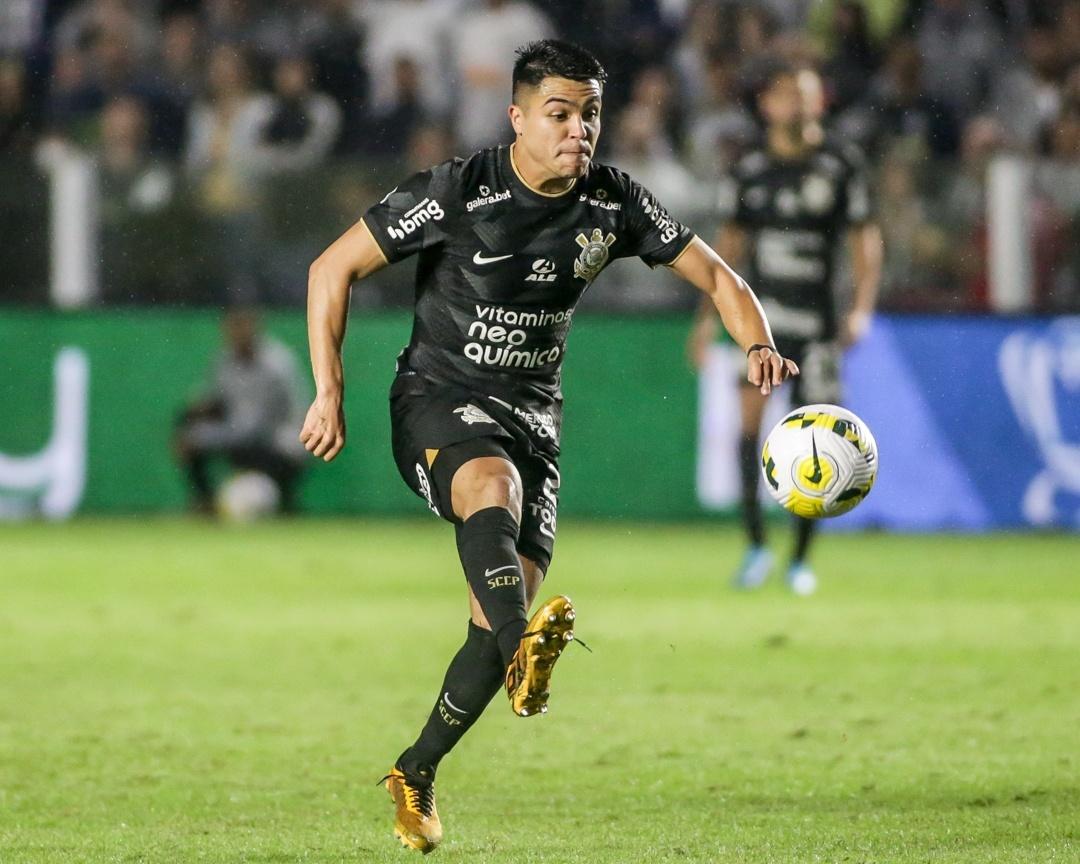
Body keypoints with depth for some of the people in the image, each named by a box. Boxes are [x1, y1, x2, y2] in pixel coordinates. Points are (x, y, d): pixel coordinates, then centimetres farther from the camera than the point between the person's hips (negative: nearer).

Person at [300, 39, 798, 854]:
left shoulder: (613, 202, -3)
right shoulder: (457, 191, -14)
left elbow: (714, 273, 6)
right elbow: (333, 268, -8)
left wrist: (759, 346, -15)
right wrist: (330, 392, -12)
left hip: (531, 412, 5)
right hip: (438, 397, -4)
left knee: (503, 624, -4)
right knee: (492, 482, -40)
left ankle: (417, 774, 15)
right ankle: (524, 650, -64)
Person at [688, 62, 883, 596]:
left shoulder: (841, 166, 0)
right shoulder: (750, 169, 8)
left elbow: (865, 239, 2)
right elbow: (730, 241, 17)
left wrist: (862, 308, -10)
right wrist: (708, 314, 14)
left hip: (816, 319, -1)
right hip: (760, 309, 1)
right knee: (749, 412, -18)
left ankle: (800, 559, 14)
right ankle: (755, 544, -12)